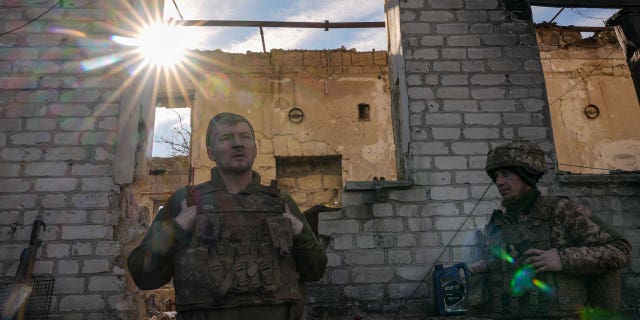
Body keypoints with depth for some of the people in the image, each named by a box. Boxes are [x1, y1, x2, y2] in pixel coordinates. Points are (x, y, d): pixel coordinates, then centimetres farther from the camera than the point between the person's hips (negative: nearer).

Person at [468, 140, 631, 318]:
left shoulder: (563, 211, -3)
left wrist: (563, 260, -16)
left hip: (561, 314, -4)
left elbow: (620, 250, -6)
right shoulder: (494, 227, 10)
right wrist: (474, 273, 0)